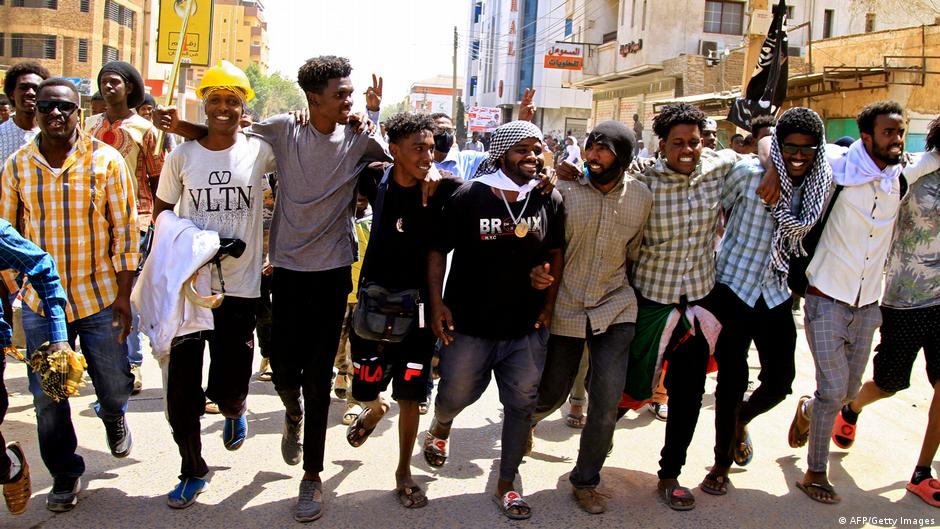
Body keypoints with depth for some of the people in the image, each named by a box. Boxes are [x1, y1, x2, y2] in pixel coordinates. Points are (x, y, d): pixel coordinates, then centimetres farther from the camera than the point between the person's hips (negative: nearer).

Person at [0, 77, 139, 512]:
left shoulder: (106, 161, -6)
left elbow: (125, 232, -5)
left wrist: (123, 297, -7)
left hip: (100, 297, -2)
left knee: (114, 386, 8)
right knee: (47, 395, 8)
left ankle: (114, 418, 45)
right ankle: (65, 474, 29)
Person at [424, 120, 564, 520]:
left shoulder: (550, 199, -1)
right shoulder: (468, 196, -9)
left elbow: (554, 254, 11)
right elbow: (438, 250, -3)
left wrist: (548, 304, 5)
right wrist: (437, 303, -9)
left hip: (526, 326, 3)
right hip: (469, 323, -2)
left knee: (522, 404, 8)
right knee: (456, 395, 12)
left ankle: (506, 485, 27)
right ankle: (439, 429, 50)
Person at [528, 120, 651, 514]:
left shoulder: (641, 197, -3)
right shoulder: (564, 190, -11)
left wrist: (623, 289, 12)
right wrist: (535, 271, -22)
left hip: (615, 308, 1)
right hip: (565, 307, -1)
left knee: (607, 401, -6)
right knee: (552, 393, 13)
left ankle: (586, 481, 18)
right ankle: (523, 422, 51)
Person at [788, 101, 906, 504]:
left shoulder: (901, 180, 3)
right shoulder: (839, 167, -11)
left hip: (867, 304, 5)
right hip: (827, 300, -5)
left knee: (850, 390, 14)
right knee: (834, 388, -5)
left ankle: (807, 410, 46)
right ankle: (815, 472, 12)